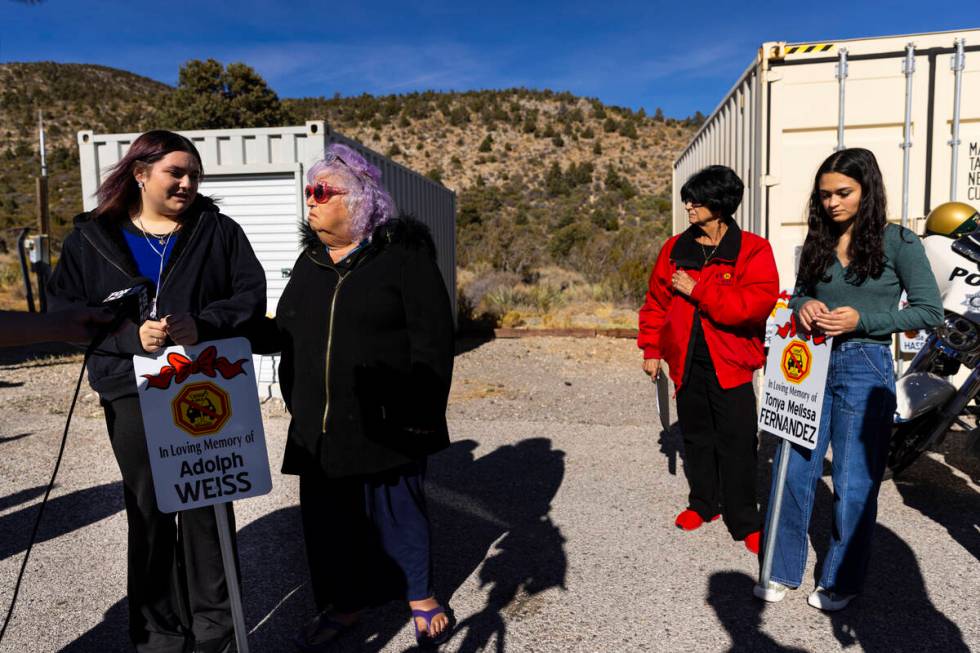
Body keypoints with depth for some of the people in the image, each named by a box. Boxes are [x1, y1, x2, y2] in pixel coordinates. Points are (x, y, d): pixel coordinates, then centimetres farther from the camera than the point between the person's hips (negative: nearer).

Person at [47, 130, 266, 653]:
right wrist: (130, 335, -17)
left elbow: (251, 295, -1)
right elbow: (66, 311, 0)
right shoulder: (91, 238, 5)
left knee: (205, 507, 6)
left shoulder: (219, 231, 4)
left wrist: (203, 325, -19)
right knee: (148, 511, 11)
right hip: (132, 393, 1)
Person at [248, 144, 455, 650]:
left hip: (385, 420, -6)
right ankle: (345, 603, 34)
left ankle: (421, 596, 32)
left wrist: (421, 413, -15)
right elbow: (284, 332, 16)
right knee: (328, 514, 13)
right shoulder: (310, 261, 12)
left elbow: (431, 336, -12)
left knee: (395, 508, 9)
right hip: (319, 422, 6)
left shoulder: (403, 253, -8)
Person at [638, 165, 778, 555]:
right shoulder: (675, 249, 6)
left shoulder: (752, 250, -7)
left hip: (731, 364, -4)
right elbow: (656, 302, 12)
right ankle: (703, 503, 34)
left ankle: (744, 522, 17)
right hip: (686, 362, 4)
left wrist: (696, 290, -19)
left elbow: (757, 303, -21)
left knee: (737, 443, 1)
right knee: (696, 438, 15)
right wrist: (652, 349, 6)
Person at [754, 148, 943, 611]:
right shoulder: (817, 244, 9)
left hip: (864, 368, -4)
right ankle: (784, 571, 23)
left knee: (853, 483, 6)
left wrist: (861, 319, -17)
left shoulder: (897, 241, -4)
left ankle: (842, 582, 25)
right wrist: (804, 307, -7)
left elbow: (930, 311, -5)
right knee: (794, 472, 6)